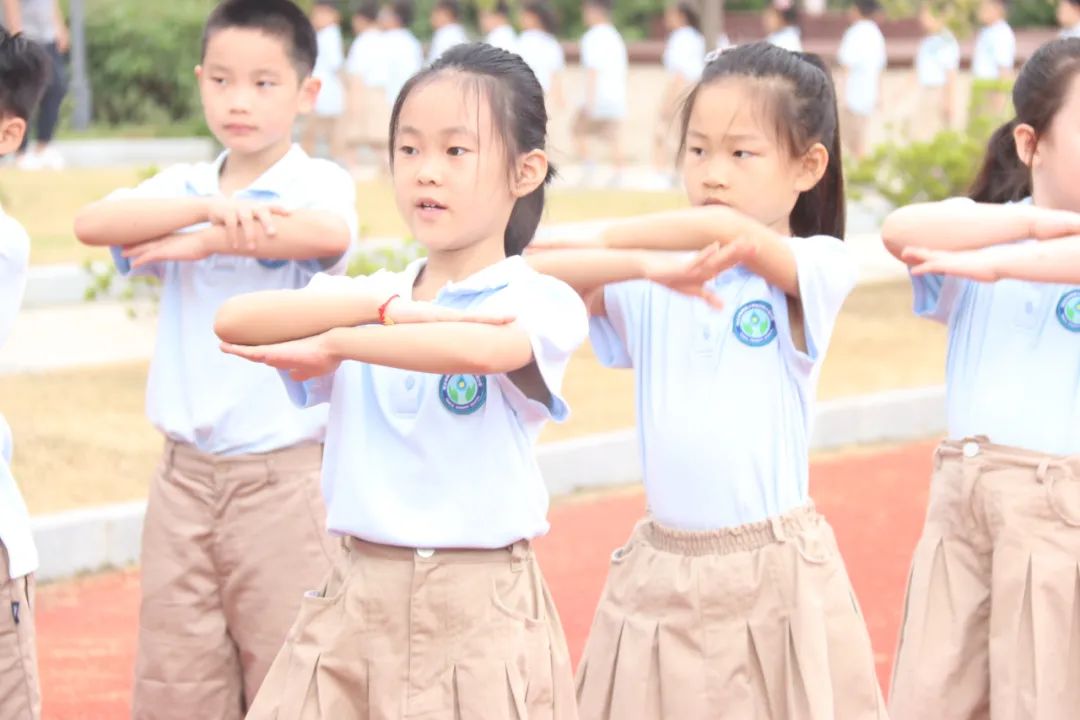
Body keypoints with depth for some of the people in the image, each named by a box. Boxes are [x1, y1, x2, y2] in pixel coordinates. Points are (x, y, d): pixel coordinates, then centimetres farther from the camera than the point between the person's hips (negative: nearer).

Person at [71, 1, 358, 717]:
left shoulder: (321, 182, -3)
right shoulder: (181, 186, 8)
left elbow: (331, 233, -28)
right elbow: (92, 223, -11)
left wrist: (198, 242, -19)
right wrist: (210, 206, -24)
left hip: (284, 474, -4)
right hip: (185, 471, 4)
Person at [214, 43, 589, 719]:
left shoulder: (541, 304, -5)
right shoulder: (366, 292, 8)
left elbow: (484, 348, -28)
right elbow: (234, 321, -9)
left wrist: (336, 342, -18)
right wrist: (388, 306, -18)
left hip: (481, 612, -4)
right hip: (357, 607, 4)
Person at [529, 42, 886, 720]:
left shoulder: (818, 270, -6)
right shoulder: (651, 286, 4)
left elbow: (725, 230, -23)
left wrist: (599, 239, -14)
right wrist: (640, 260, -20)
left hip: (775, 572, -3)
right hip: (660, 576, 3)